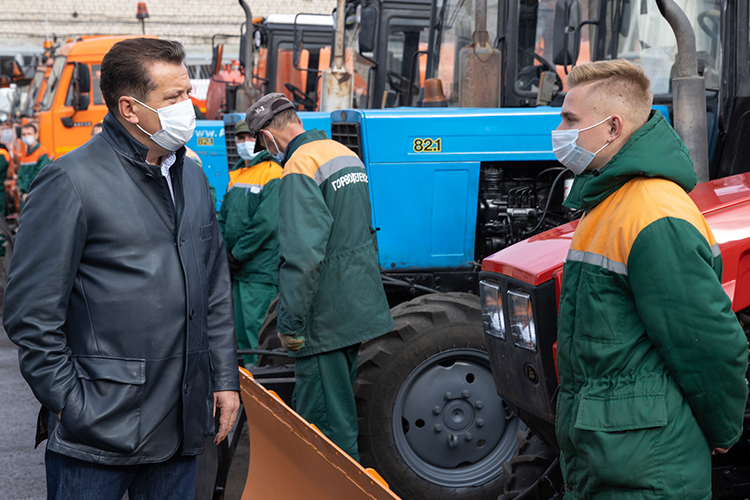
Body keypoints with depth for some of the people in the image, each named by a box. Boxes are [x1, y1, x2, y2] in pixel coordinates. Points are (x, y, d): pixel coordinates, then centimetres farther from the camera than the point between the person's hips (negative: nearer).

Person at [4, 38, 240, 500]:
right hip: (99, 428, -6)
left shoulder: (193, 177, 12)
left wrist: (225, 378, 14)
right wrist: (68, 402, -13)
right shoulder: (72, 181, -11)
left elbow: (217, 289, 18)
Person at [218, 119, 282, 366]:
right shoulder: (236, 174, 17)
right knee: (242, 330, 14)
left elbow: (266, 223, -18)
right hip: (238, 271, 9)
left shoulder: (272, 174, -10)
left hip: (261, 271, -9)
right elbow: (224, 218, 21)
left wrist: (237, 255, -13)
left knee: (257, 327, -9)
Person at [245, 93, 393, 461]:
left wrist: (290, 324, -19)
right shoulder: (346, 154, 13)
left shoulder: (300, 168, -17)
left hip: (325, 317, -9)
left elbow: (302, 255, -25)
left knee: (325, 422, -1)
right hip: (359, 304, 9)